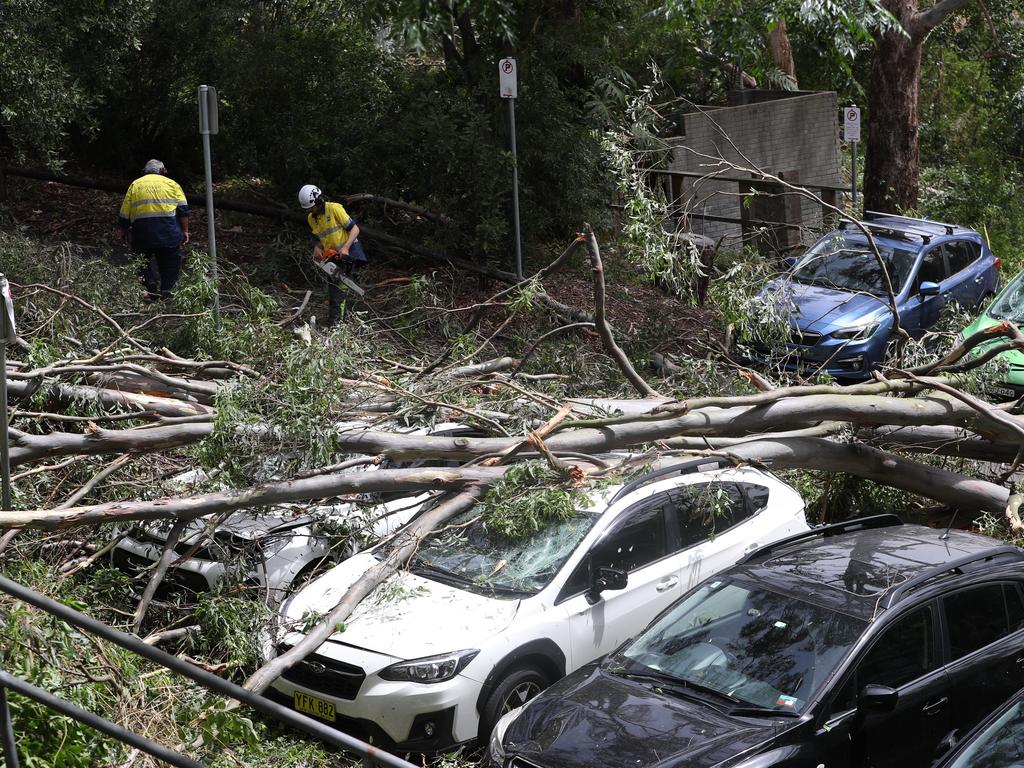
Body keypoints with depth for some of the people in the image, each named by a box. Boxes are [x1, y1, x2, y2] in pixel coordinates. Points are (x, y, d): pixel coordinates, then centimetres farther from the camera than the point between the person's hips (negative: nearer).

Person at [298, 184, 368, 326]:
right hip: (332, 259, 8)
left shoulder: (334, 209, -13)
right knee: (332, 295, 7)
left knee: (339, 293, -16)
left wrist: (346, 247, -25)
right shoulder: (311, 219, 10)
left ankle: (335, 326, -19)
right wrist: (317, 248, -4)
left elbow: (354, 229, -12)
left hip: (348, 255, -8)